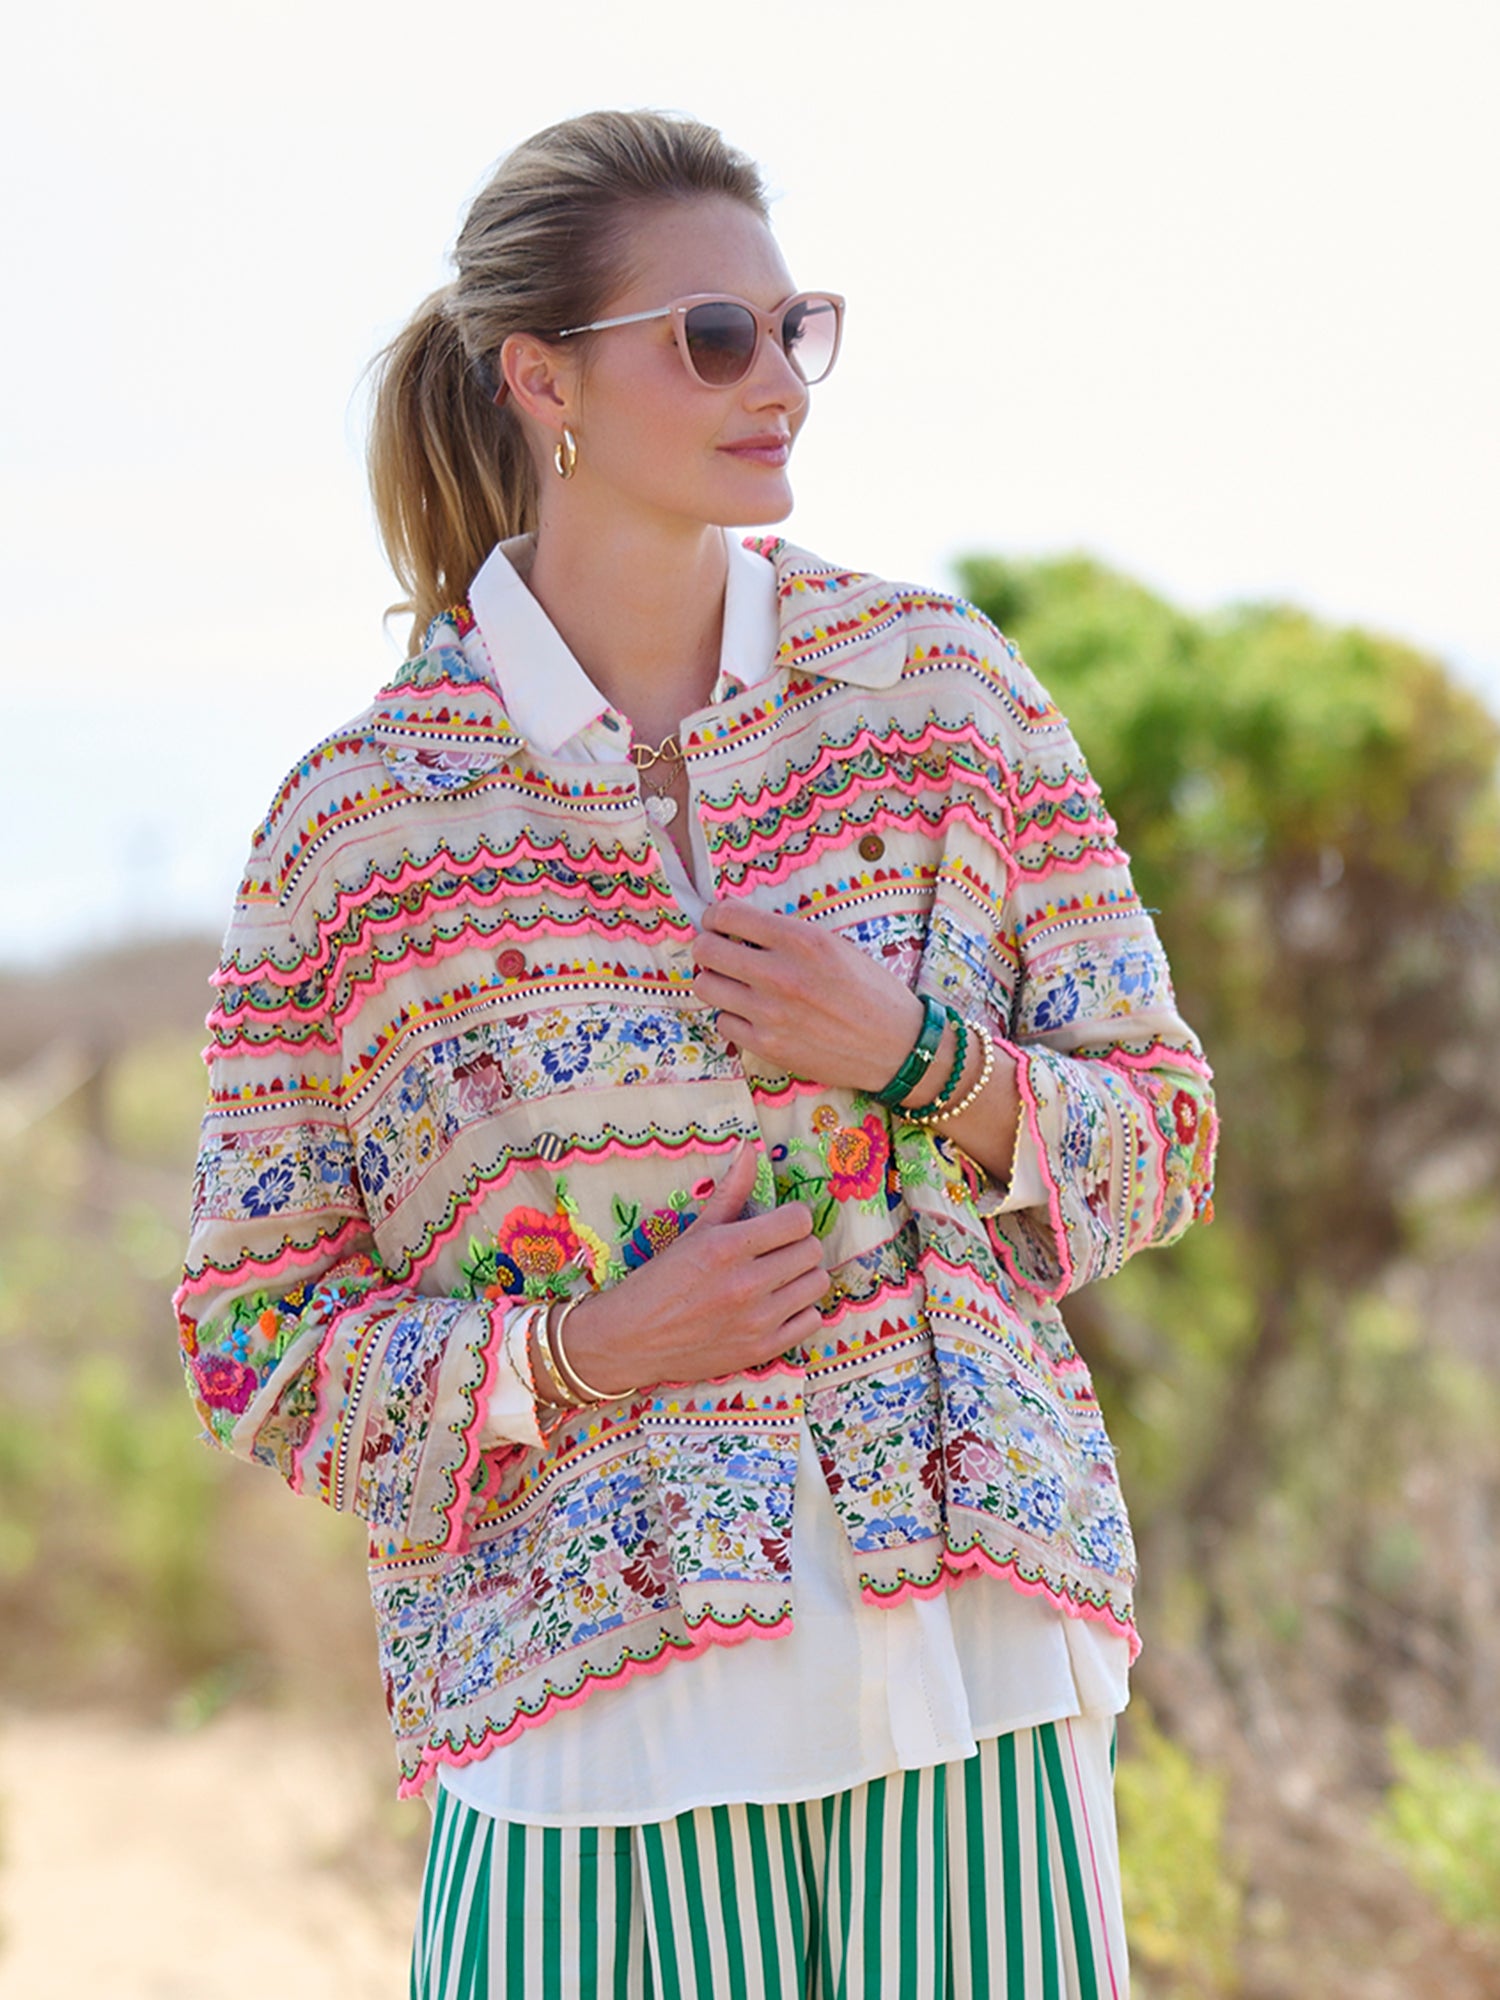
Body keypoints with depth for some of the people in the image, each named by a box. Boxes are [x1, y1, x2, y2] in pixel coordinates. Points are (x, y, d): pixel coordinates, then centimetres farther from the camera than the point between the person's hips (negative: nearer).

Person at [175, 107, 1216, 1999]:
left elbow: (1164, 1132, 9)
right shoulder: (355, 817, -1)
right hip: (598, 1695, -2)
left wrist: (920, 1057, -9)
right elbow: (253, 1342, 2)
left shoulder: (944, 684, 5)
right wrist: (575, 1357, -13)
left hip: (971, 1630, 2)